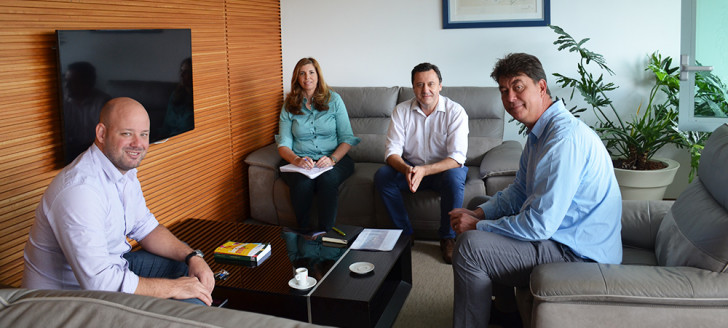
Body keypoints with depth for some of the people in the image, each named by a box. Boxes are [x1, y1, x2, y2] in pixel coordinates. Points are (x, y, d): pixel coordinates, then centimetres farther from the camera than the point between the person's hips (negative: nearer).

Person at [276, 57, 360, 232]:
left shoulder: (333, 99, 7)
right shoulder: (289, 105, 10)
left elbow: (347, 138, 2)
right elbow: (283, 144, 3)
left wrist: (332, 159, -17)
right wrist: (296, 160, -20)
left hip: (334, 158, -1)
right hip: (299, 161, 1)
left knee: (327, 179, -35)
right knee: (303, 182, -34)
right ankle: (303, 232, -15)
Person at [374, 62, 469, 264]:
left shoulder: (455, 112, -14)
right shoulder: (401, 111, -5)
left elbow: (457, 158, -21)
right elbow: (392, 151, -10)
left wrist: (424, 170, -37)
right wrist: (407, 170, -33)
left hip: (444, 168, -3)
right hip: (410, 167, 3)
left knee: (454, 177, -36)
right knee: (382, 176, -23)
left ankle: (448, 238, -14)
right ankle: (405, 234, -9)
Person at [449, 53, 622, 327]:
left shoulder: (565, 138, -26)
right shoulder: (540, 132, 8)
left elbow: (539, 225, -28)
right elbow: (519, 192, 16)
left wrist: (477, 226, -16)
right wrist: (479, 213, -1)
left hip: (579, 254, -11)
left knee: (469, 245, -20)